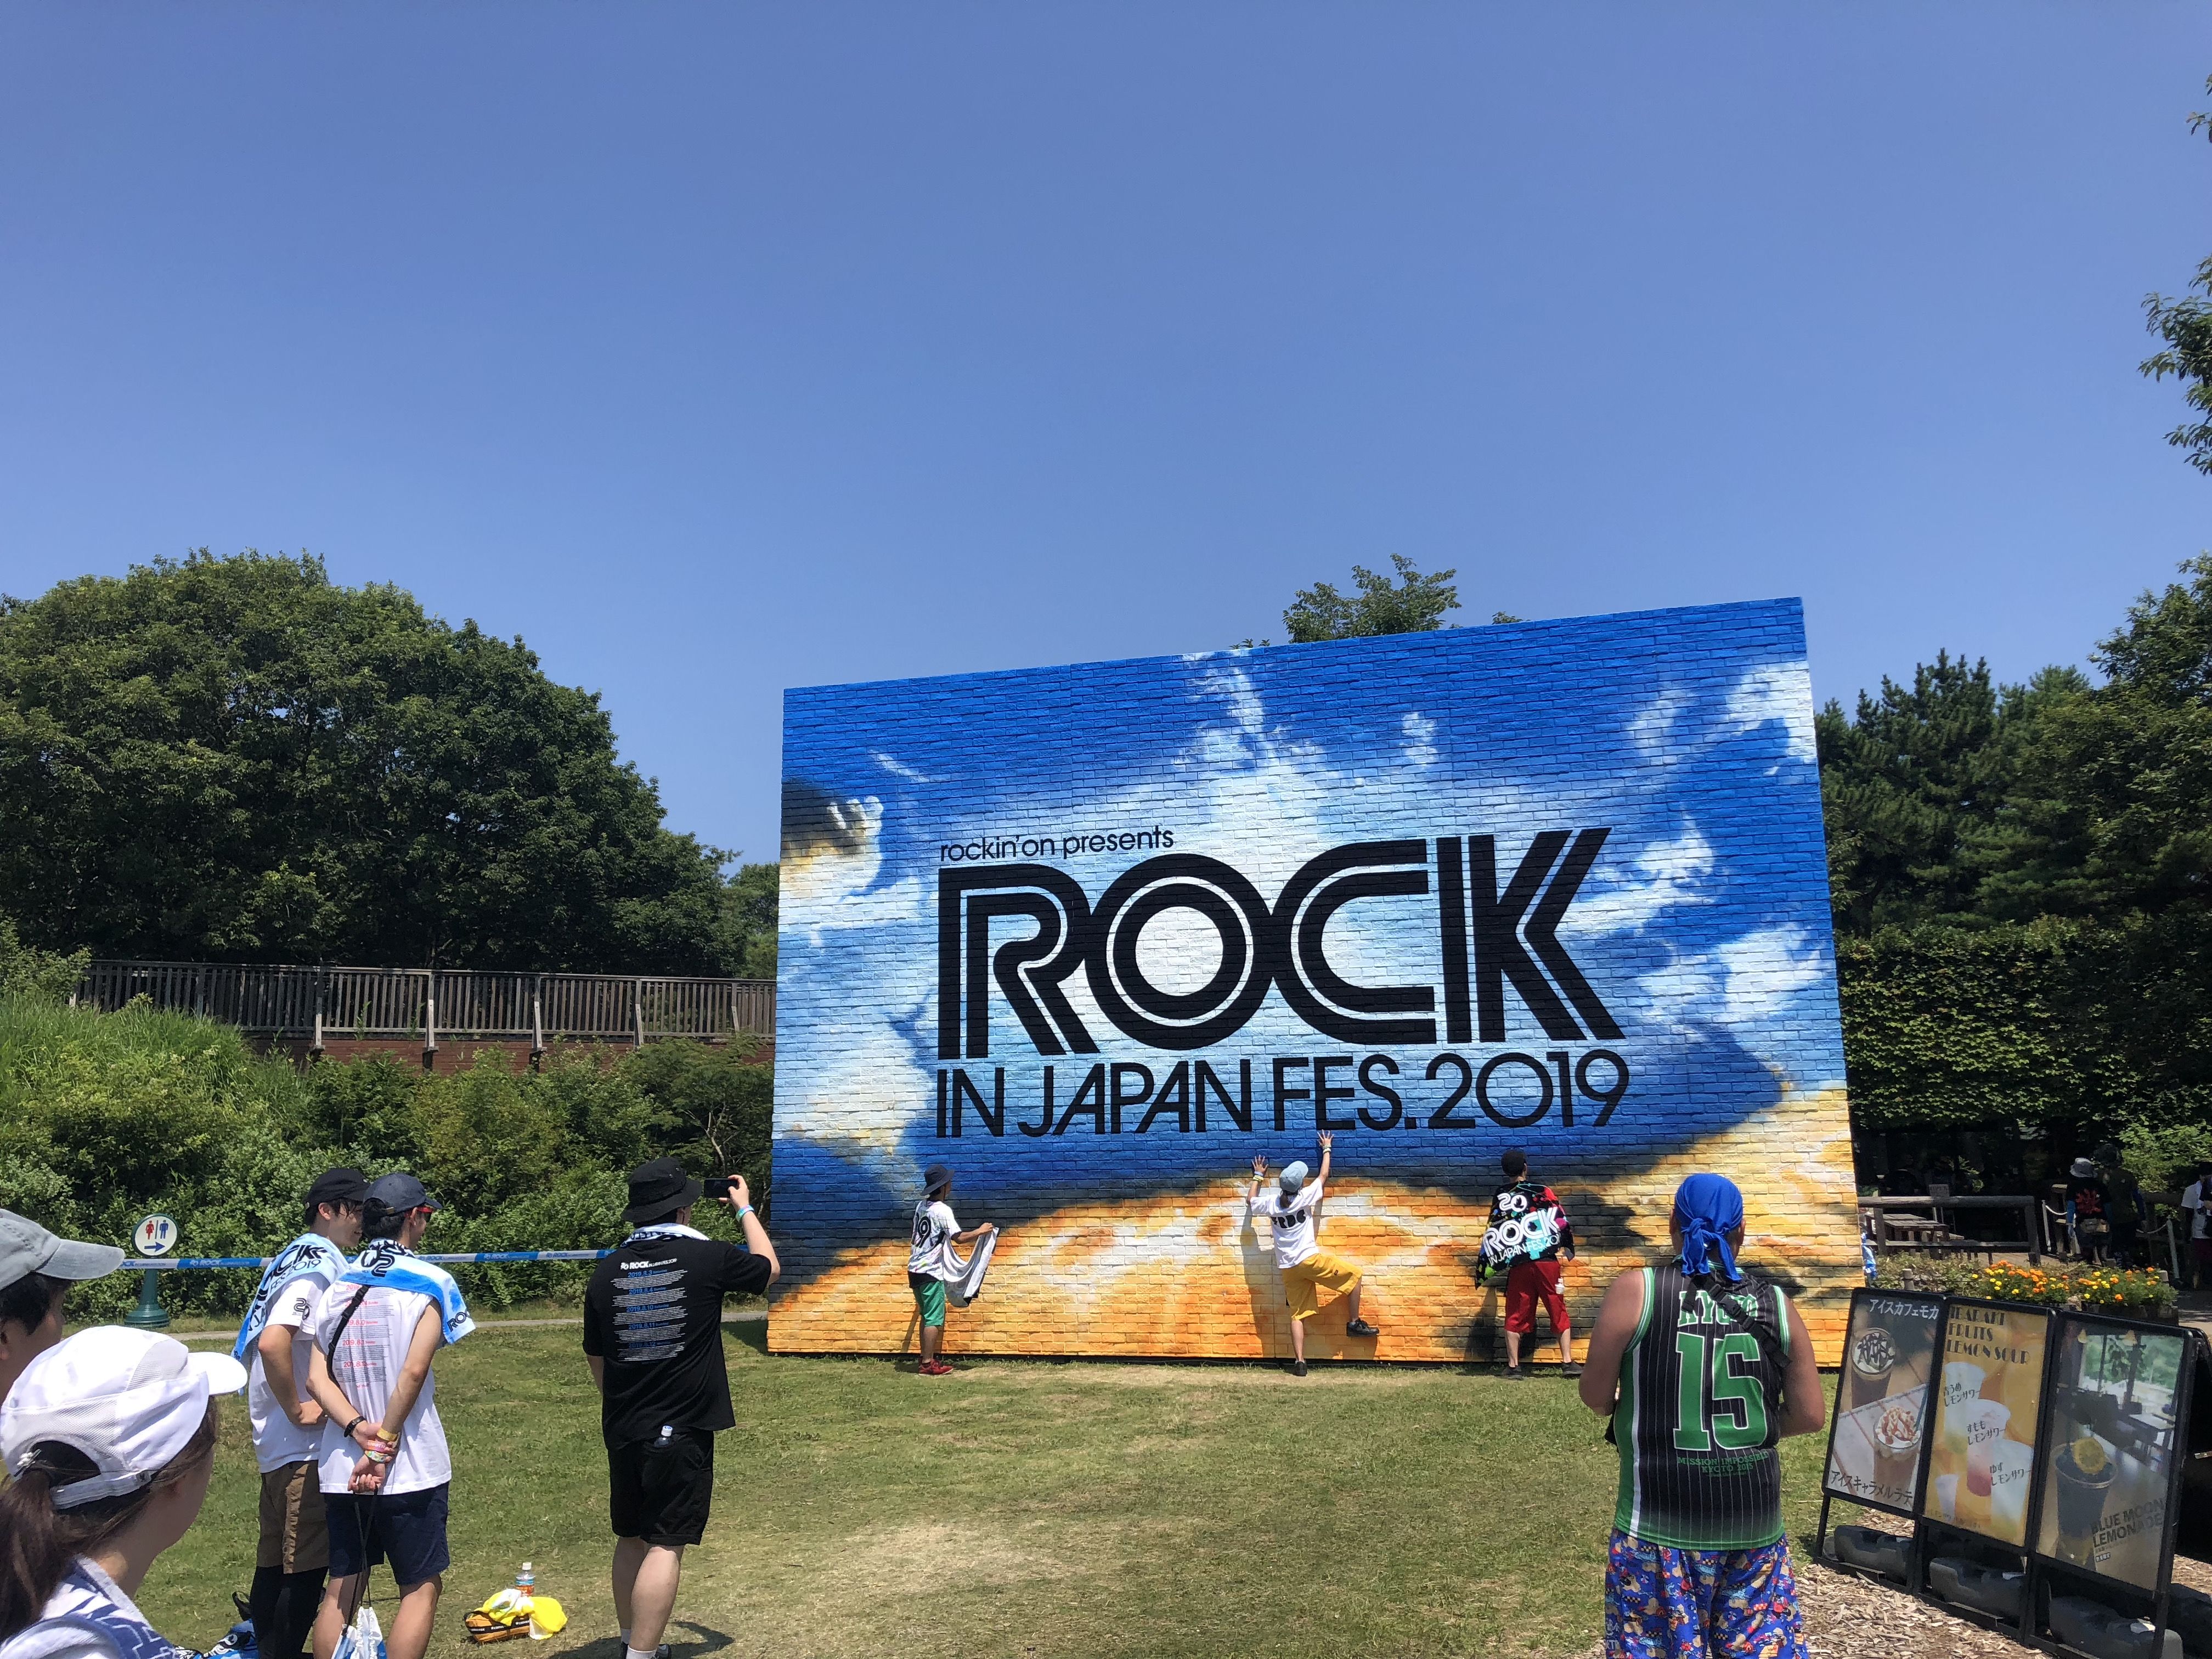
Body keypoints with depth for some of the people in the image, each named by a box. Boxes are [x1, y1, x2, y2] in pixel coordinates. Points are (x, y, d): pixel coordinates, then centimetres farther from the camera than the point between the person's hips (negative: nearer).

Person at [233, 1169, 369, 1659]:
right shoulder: (317, 1265, -18)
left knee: (277, 1559, 18)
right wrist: (297, 1409, -20)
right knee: (307, 1564, -2)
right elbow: (273, 1342, -31)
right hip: (303, 1444, -10)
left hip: (279, 1445, 10)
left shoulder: (303, 1257, 11)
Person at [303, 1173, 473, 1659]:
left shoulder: (337, 1286, 8)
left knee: (341, 1588, 15)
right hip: (412, 1466, -5)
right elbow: (413, 1372, -17)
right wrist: (383, 1449, -11)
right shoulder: (429, 1282, -8)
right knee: (422, 1586, 6)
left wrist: (359, 1431, -9)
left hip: (342, 1467, 5)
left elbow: (317, 1377, 0)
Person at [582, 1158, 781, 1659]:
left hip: (622, 1430, 6)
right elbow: (769, 1267, 9)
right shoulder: (707, 1258, -12)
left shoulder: (608, 1270, 1)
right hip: (681, 1431, -5)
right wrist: (745, 1208, 21)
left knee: (631, 1538, 19)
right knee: (665, 1545, -1)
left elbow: (595, 1356, 13)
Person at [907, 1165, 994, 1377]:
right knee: (934, 1319, -4)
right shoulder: (942, 1210, -15)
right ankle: (929, 1364, -2)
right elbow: (959, 1238, -20)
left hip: (915, 1269, 9)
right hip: (931, 1272, -9)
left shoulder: (921, 1206, 10)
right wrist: (980, 1232, -7)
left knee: (927, 1316, 16)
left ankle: (927, 1359, 21)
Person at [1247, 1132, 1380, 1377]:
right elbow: (1323, 1176, 10)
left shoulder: (1270, 1203, 2)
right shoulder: (1304, 1197, -7)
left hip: (1288, 1269, 5)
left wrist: (1258, 1176, 36)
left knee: (1298, 1315, 5)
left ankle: (1299, 1362, -4)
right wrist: (1327, 1149, 24)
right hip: (1311, 1260, -5)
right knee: (1354, 1274, 10)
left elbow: (1250, 1201, 25)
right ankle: (1354, 1324, 12)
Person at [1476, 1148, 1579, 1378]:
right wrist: (1568, 1247, 17)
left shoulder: (1499, 1200, 10)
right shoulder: (1542, 1191, 3)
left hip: (1517, 1266, 1)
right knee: (1559, 1311, 7)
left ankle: (1513, 1366, 8)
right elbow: (1561, 1220, 2)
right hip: (1547, 1261, -1)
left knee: (1515, 1315, 7)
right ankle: (1568, 1363, 4)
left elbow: (1492, 1236, 13)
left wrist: (1484, 1269, 23)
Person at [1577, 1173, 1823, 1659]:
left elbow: (1595, 1397, -3)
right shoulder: (1775, 1304, 1)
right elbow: (1810, 1415, 5)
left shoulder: (1635, 1290, -8)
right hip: (1755, 1522, 3)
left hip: (1663, 1521, -3)